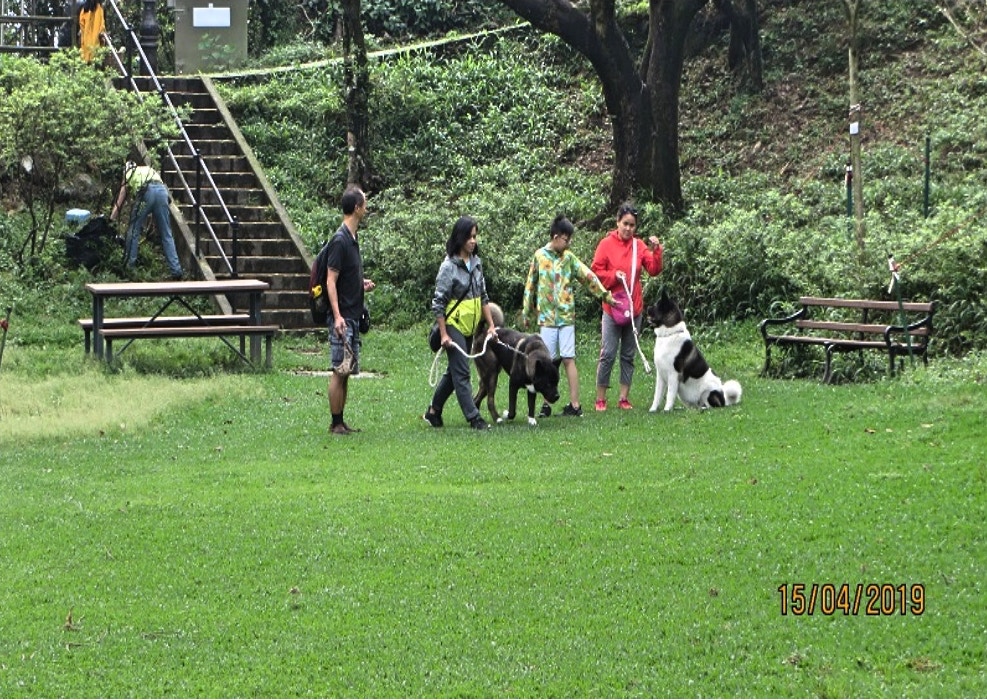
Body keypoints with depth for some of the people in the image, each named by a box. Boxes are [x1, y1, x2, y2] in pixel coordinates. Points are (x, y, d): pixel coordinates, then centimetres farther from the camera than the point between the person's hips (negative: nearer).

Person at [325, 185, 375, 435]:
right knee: (340, 370, -6)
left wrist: (362, 283, 10)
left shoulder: (352, 239, 14)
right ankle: (335, 424, -2)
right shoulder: (340, 240, -15)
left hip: (352, 316, 9)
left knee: (346, 371, 11)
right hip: (342, 317, -9)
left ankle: (340, 423, 14)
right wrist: (337, 317, -24)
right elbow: (331, 281, -18)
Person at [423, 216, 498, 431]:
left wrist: (491, 325, 8)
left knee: (454, 371, 14)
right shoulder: (449, 266, -14)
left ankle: (433, 412, 25)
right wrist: (443, 334, -15)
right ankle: (474, 418, -7)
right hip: (453, 325, -8)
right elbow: (438, 302, -13)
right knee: (461, 373, -6)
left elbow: (483, 297, 14)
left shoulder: (476, 262, 7)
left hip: (470, 327, 8)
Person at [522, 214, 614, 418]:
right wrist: (526, 313, 8)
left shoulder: (569, 257, 6)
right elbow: (530, 286, 7)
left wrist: (604, 294, -10)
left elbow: (588, 276, 1)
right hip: (546, 317, -1)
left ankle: (575, 404, -2)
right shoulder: (540, 256, 3)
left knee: (568, 359, -2)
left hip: (566, 316, 1)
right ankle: (546, 403, 7)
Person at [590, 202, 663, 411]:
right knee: (608, 354, -6)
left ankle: (624, 397, 13)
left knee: (628, 355, 8)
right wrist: (614, 276, -17)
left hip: (635, 308, 4)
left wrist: (655, 251, -14)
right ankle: (600, 399, 1)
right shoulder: (606, 244, -3)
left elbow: (654, 270, 0)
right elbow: (595, 272, -3)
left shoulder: (640, 246, 6)